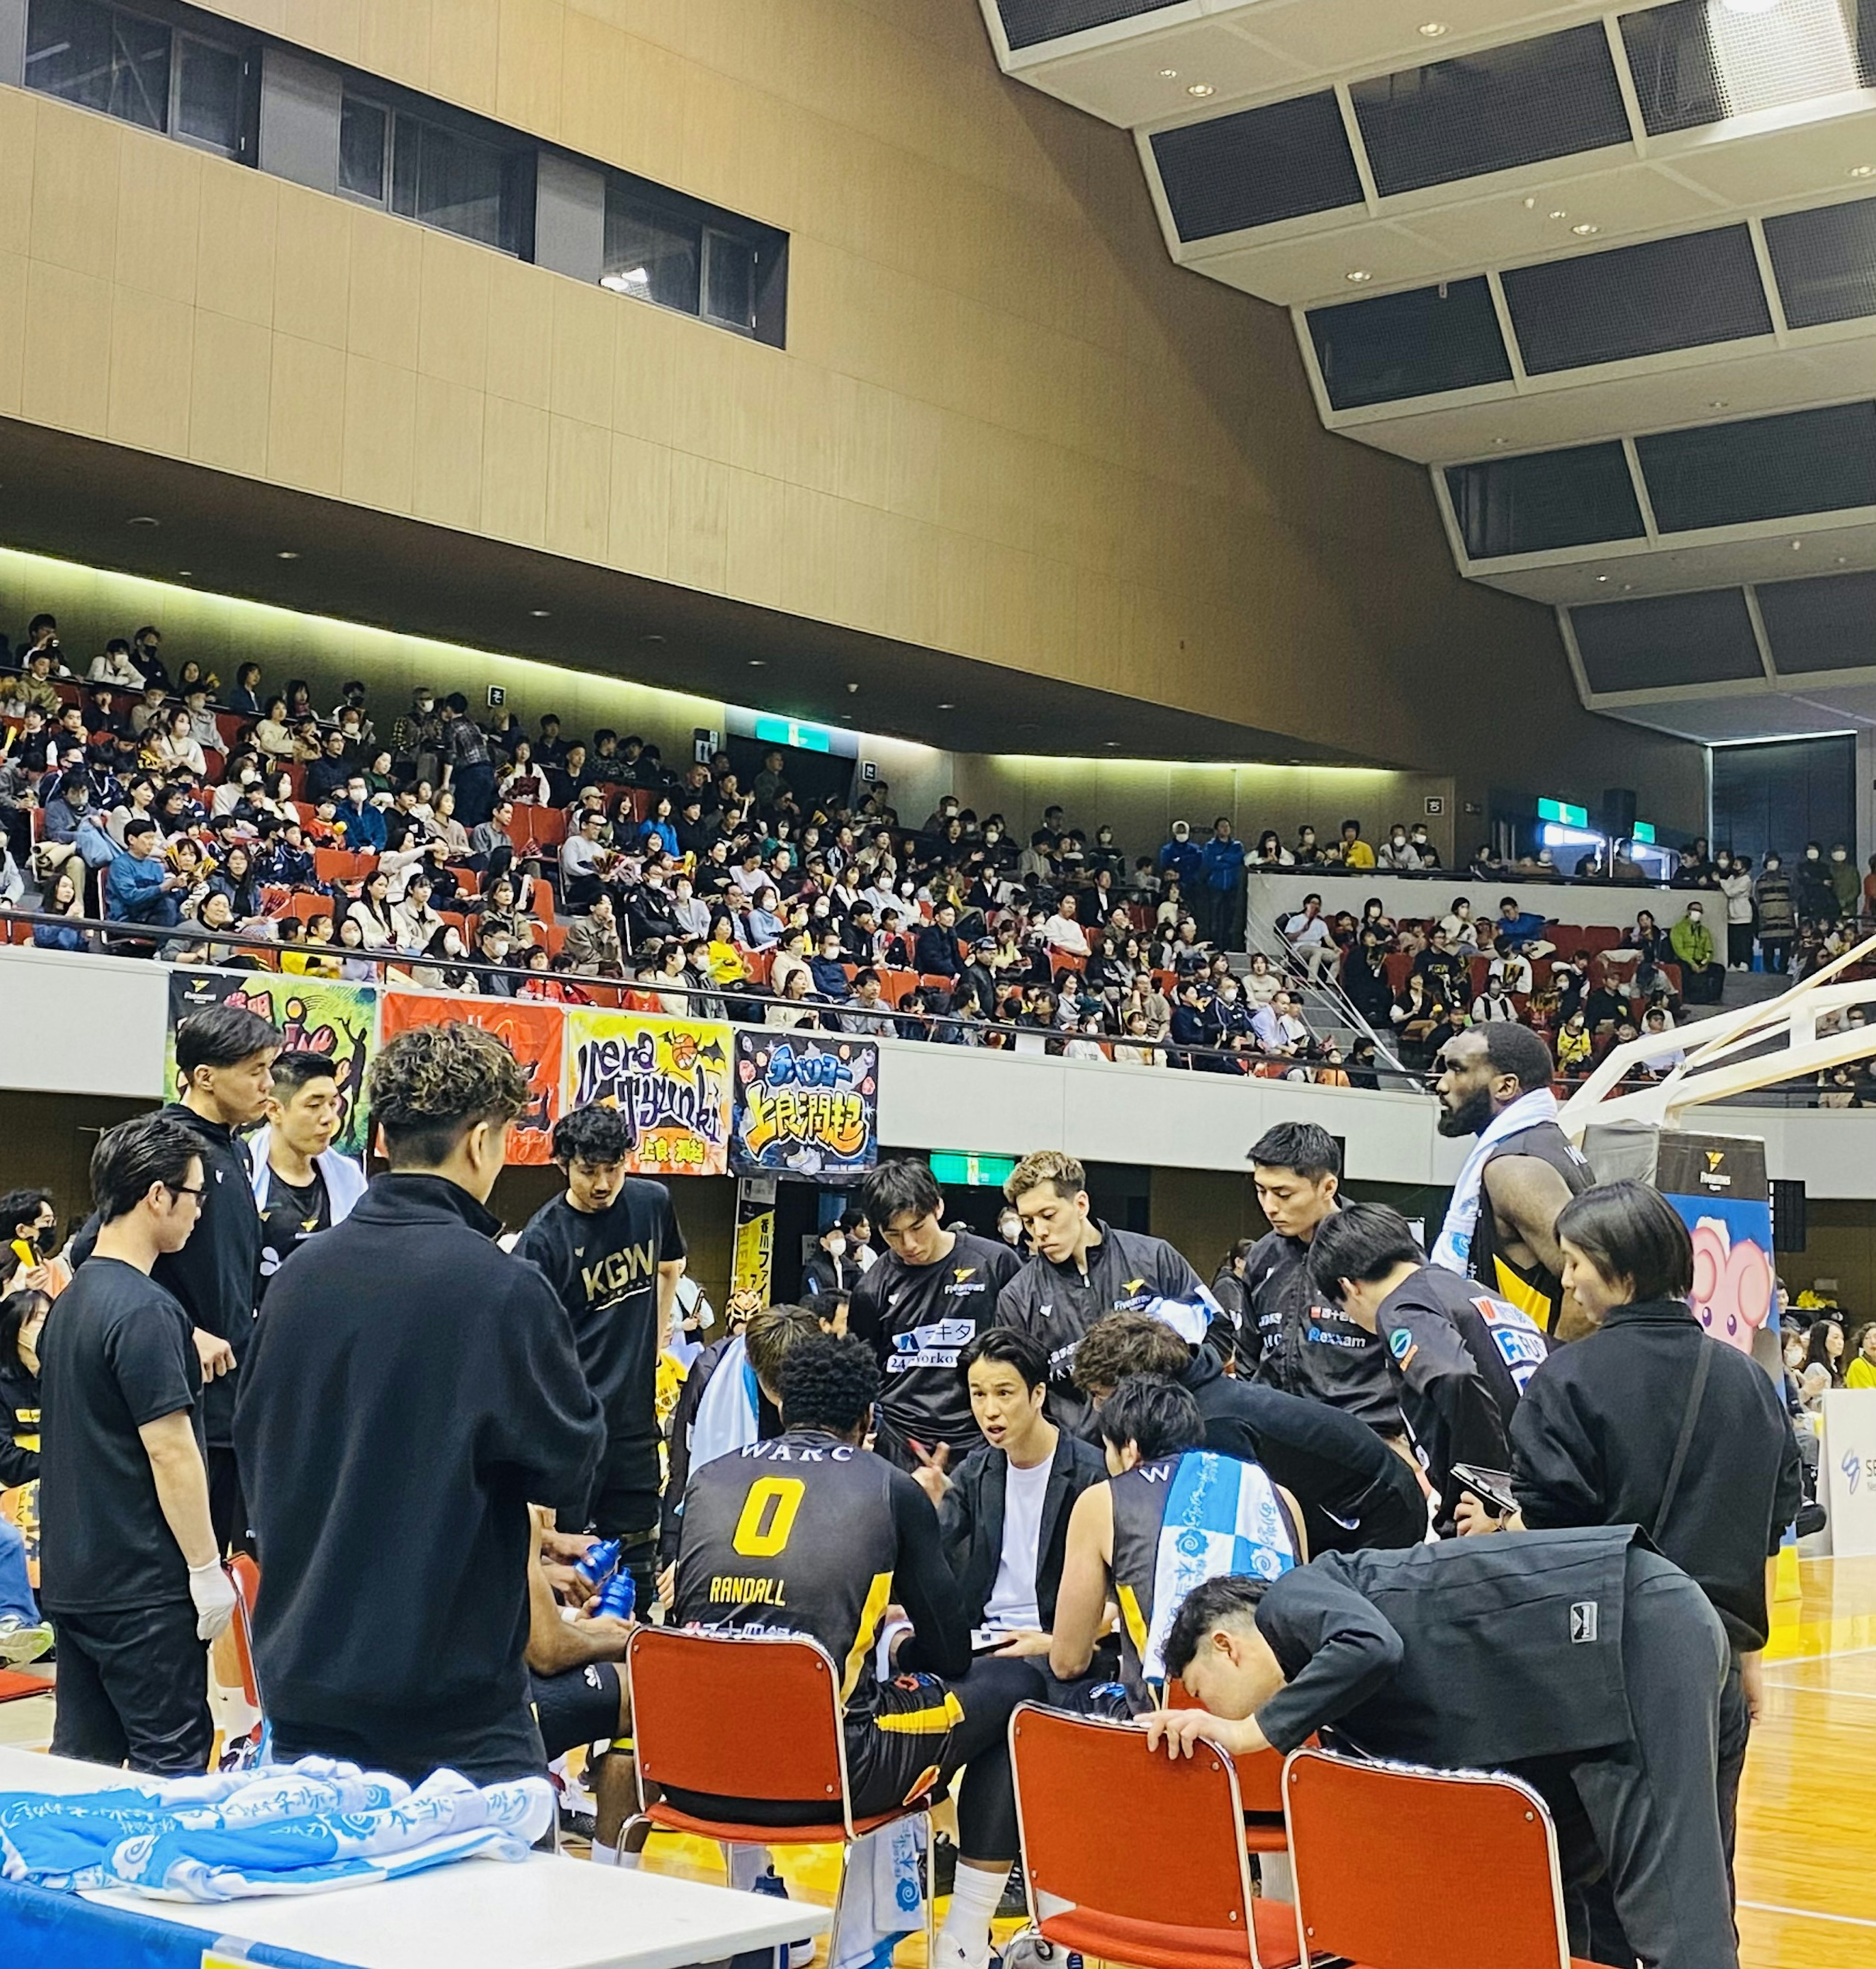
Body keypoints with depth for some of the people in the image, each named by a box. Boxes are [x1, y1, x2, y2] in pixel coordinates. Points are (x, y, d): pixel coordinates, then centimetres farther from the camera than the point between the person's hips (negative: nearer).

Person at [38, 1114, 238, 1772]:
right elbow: (170, 1451, -19)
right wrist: (207, 1567, -14)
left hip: (73, 1576, 9)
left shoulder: (73, 1299, 11)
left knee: (80, 1761, 13)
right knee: (171, 1764, -2)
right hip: (143, 1586, -9)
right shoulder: (146, 1310, -18)